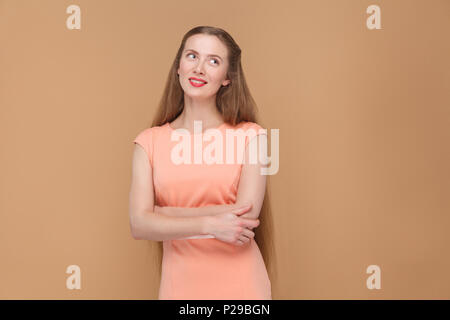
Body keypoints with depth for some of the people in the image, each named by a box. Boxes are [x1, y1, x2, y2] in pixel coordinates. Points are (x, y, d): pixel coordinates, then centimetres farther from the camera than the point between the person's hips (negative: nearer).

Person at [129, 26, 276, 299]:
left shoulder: (250, 135, -6)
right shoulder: (149, 142, -2)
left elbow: (247, 214, -16)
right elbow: (139, 225, -10)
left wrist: (163, 213, -11)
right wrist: (209, 224, -20)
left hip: (240, 285, -1)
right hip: (179, 286, 1)